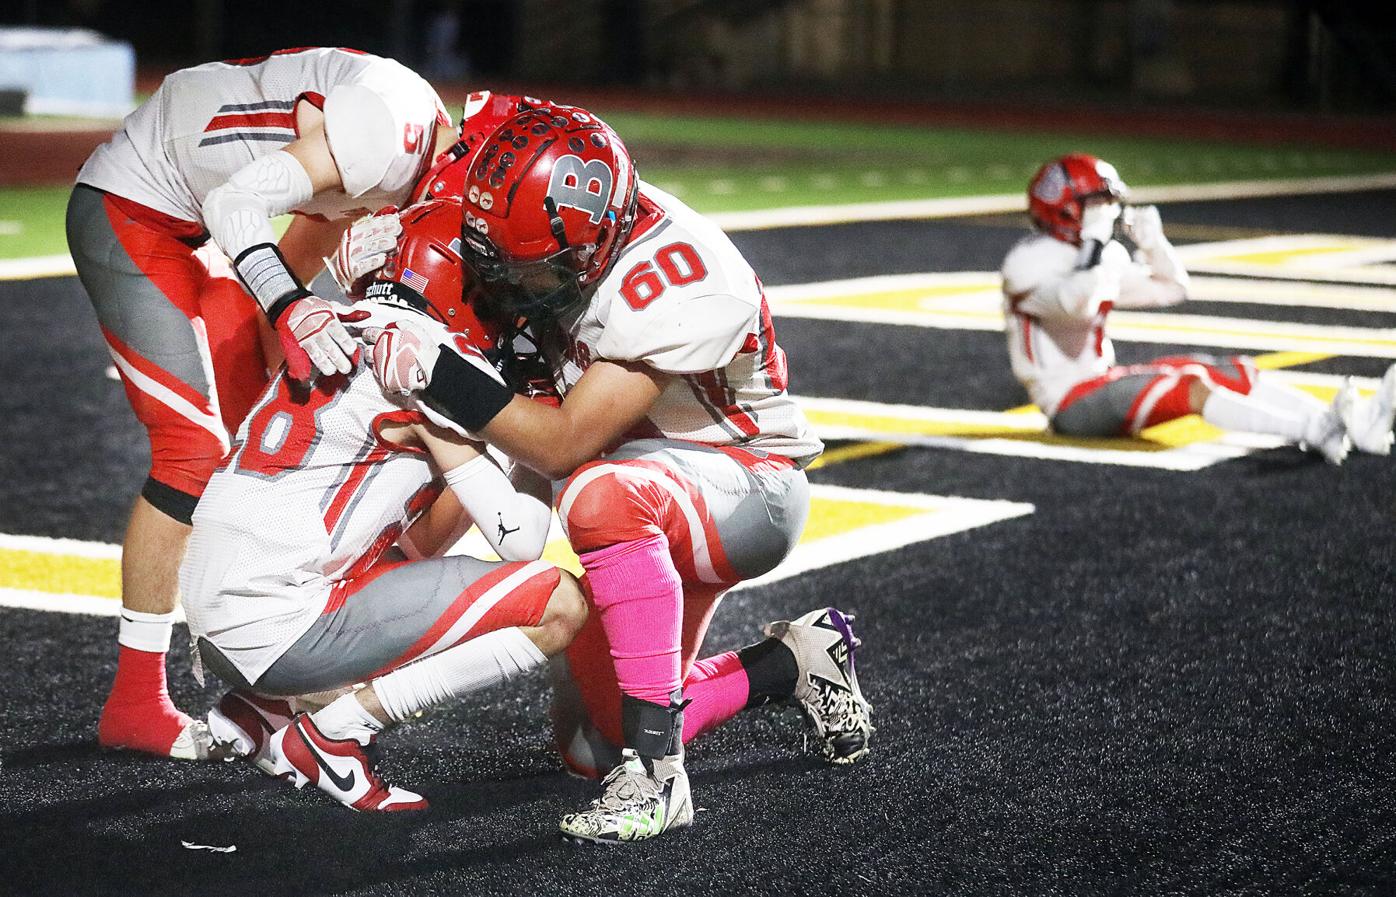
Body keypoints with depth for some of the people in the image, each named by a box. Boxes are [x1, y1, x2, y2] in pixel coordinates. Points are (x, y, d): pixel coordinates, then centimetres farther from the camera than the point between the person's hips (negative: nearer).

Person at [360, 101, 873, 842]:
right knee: (592, 746, 12)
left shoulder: (676, 287, -33)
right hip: (655, 508, 8)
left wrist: (431, 372, -36)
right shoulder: (559, 227, -12)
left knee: (602, 497, -42)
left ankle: (657, 776, -34)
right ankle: (794, 663, 28)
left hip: (747, 484, -8)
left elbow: (561, 445, -32)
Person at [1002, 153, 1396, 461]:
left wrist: (1152, 241, 3)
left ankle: (1356, 424, -18)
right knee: (1187, 386, -29)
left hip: (1104, 379, 9)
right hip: (1071, 404, -9)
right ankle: (1315, 431, -42)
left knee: (1235, 372, -5)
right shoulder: (1029, 263, -13)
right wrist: (1096, 245, -21)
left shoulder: (1103, 254, 13)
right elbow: (1078, 305, -32)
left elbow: (1171, 289, 18)